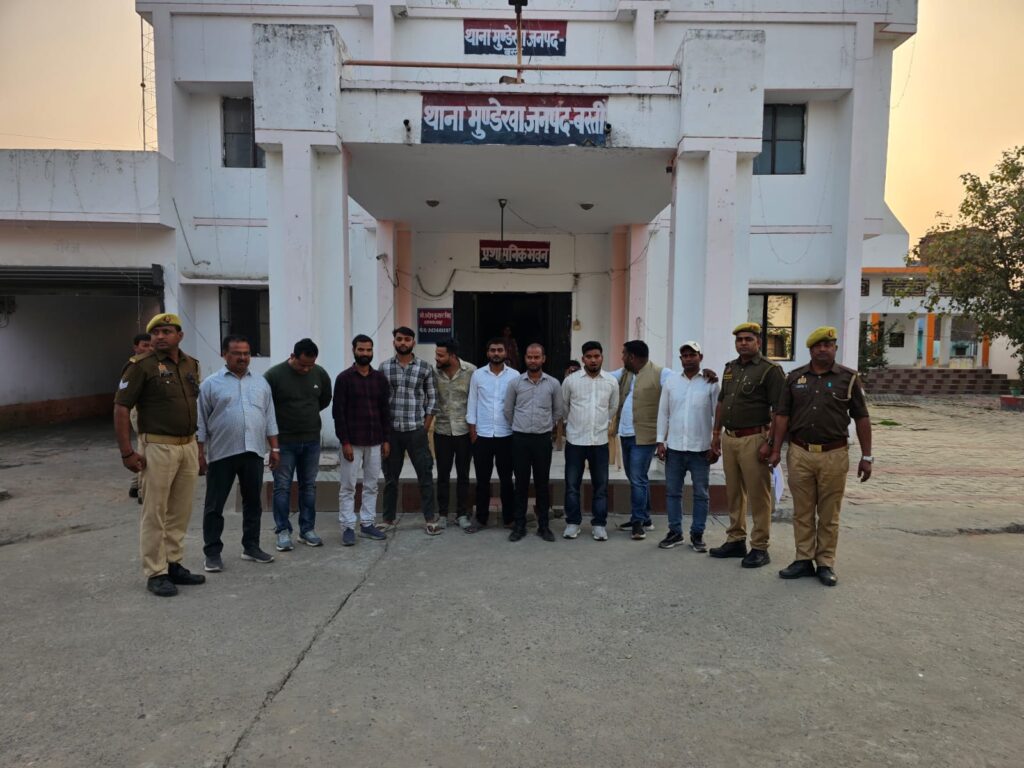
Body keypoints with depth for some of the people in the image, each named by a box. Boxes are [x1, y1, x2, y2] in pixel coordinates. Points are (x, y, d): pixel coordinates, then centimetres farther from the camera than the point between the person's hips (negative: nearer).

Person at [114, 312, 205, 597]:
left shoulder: (191, 364, 10)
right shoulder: (141, 365, -8)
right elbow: (121, 408, -10)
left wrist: (197, 444, 14)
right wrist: (127, 452, -14)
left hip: (188, 446, 6)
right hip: (158, 447, -6)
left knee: (180, 512, 13)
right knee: (155, 513, 2)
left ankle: (174, 564, 25)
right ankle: (156, 573, 12)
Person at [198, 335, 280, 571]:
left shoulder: (261, 383, 11)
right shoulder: (211, 384, -1)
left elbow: (269, 418, 12)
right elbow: (201, 422, -1)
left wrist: (274, 448, 8)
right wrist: (200, 452, -5)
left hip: (253, 453, 4)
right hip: (222, 453, -4)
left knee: (253, 503, 11)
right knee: (214, 506, 4)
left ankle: (251, 547, 23)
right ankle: (213, 552, 14)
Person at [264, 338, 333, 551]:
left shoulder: (320, 374, 0)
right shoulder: (274, 375, -12)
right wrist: (280, 421, 1)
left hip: (311, 441, 4)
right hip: (284, 441, -3)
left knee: (309, 486, 10)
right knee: (282, 487, 2)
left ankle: (307, 530, 19)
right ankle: (283, 531, 13)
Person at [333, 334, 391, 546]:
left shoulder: (380, 378, 7)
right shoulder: (344, 378, -4)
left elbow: (385, 410, 9)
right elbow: (338, 412, -8)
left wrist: (386, 439, 4)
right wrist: (345, 442, -13)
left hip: (375, 442, 4)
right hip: (352, 442, -4)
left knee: (371, 485, 10)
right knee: (347, 487, 2)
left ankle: (367, 524, 20)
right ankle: (348, 527, 11)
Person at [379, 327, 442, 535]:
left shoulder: (424, 368, 1)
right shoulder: (384, 367, 4)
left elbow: (432, 399, 3)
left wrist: (425, 428, -1)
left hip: (416, 430, -1)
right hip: (390, 430, 1)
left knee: (425, 474, 0)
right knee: (390, 476, 11)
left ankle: (430, 518, 10)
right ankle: (389, 518, 23)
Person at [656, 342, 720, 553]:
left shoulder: (711, 383, -3)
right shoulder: (671, 381, 5)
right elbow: (663, 413, 7)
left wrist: (716, 446, -7)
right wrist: (660, 441, 2)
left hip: (701, 449, -2)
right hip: (674, 447, 2)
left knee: (701, 494, 7)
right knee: (672, 492, 9)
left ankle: (697, 535, 18)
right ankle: (675, 532, 21)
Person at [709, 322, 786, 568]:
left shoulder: (769, 370, -7)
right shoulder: (730, 368, 15)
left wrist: (770, 442, -17)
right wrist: (716, 432, 18)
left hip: (753, 439, -7)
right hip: (729, 438, 7)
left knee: (758, 495, -1)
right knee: (734, 493, 14)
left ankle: (760, 548, 8)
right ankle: (735, 541, 25)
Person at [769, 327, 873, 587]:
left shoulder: (848, 378, 1)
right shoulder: (795, 377, 6)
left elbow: (861, 418, 2)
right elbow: (782, 415, 6)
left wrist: (866, 456, 0)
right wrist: (776, 450, 2)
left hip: (834, 455, -2)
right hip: (800, 453, 2)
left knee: (829, 514, 7)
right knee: (802, 512, 9)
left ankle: (826, 564, 18)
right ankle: (803, 560, 20)